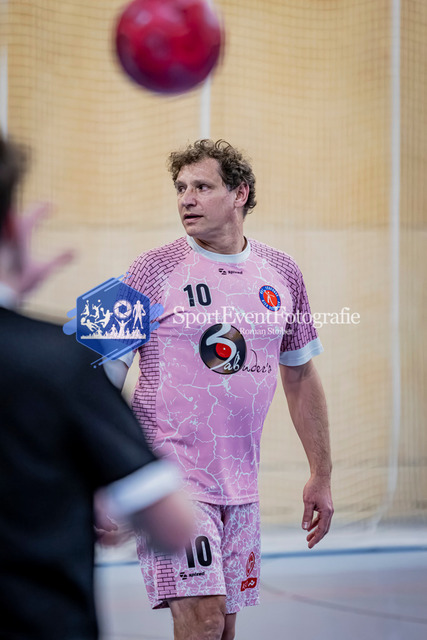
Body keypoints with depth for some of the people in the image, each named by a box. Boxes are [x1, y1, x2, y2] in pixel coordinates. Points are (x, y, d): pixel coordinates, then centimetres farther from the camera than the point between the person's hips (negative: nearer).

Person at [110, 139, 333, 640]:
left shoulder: (281, 274, 8)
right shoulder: (153, 272, -5)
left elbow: (301, 377, 17)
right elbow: (104, 380, -3)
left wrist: (321, 476, 15)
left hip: (239, 484, 5)